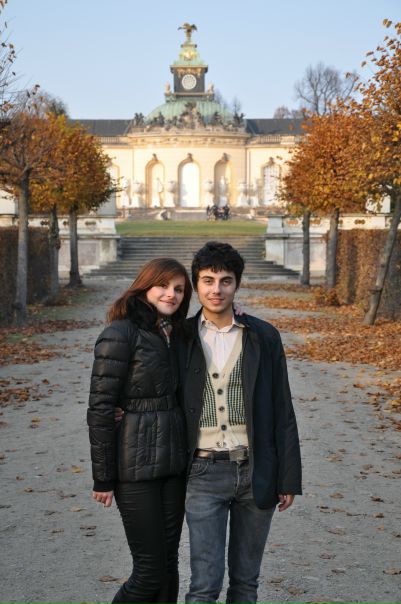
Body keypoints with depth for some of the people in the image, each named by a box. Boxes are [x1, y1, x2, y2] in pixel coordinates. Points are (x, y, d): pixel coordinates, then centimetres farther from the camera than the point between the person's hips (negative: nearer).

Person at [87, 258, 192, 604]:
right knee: (151, 569, -2)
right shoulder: (122, 334, -12)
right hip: (136, 465, -7)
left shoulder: (173, 335, 11)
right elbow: (100, 409, -13)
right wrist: (103, 478, -13)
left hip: (172, 461, 7)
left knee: (168, 564, 11)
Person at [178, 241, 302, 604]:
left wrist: (289, 479, 0)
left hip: (256, 472, 1)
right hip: (204, 474, -1)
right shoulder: (181, 338, 1)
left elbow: (283, 411, 2)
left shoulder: (264, 337, 1)